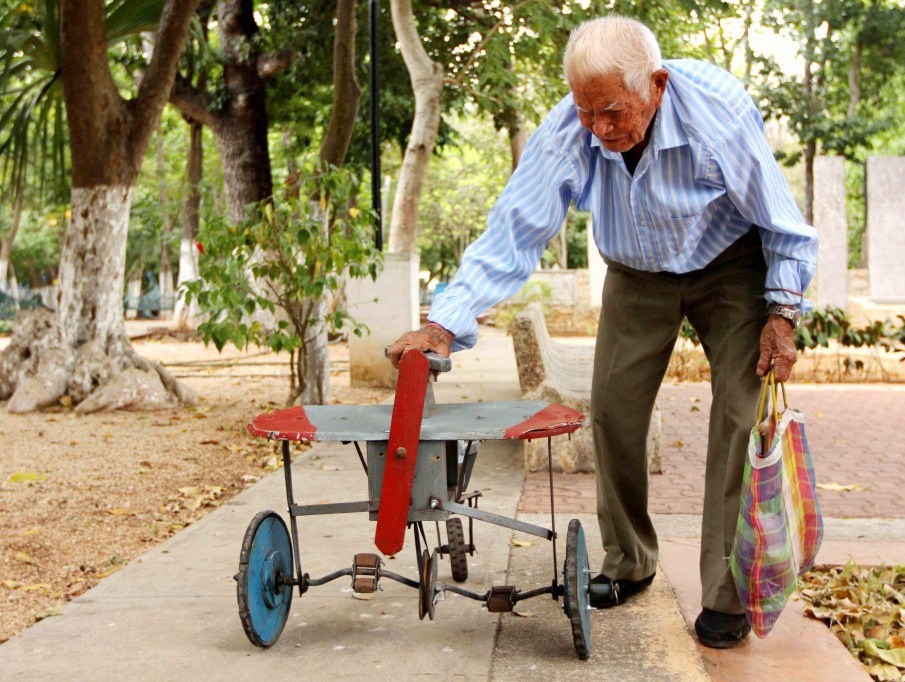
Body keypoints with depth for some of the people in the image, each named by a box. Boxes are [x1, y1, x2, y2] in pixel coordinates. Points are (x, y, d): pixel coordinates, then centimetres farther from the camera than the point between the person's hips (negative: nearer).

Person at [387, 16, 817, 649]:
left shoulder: (718, 111, -34)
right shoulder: (566, 134, -29)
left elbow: (781, 221, -19)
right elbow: (514, 230, -25)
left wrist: (781, 312, -18)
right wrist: (446, 323, -33)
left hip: (730, 266, -2)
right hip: (637, 275, 3)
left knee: (740, 414, -13)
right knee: (614, 410, -2)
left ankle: (728, 593, -5)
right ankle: (628, 563, 17)